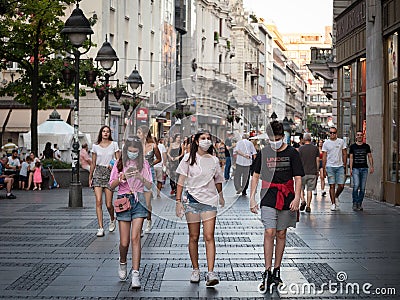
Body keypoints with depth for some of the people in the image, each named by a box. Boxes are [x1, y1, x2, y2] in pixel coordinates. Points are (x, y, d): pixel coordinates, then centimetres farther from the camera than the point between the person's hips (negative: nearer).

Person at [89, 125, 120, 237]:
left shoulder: (114, 145, 4)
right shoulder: (95, 146, 7)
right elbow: (93, 163, 13)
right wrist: (90, 177, 12)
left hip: (110, 173, -1)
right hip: (98, 173, 1)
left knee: (108, 204, -2)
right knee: (98, 201, -11)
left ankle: (112, 219, 30)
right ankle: (100, 228, -8)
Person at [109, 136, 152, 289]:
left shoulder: (144, 164, 5)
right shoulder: (120, 163, 5)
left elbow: (149, 186, 3)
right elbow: (111, 186, 4)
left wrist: (140, 177, -16)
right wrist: (122, 177, -15)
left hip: (138, 200, 0)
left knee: (135, 237, -14)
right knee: (124, 242, 0)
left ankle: (135, 274, -13)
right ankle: (122, 263, 32)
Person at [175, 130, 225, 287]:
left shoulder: (214, 160, 8)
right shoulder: (189, 158, 2)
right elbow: (181, 181, 2)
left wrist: (220, 196, 31)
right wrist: (178, 201, -4)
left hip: (209, 200, 1)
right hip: (192, 200, -1)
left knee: (209, 237, -9)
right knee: (194, 237, 6)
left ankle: (211, 273, -14)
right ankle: (195, 270, 18)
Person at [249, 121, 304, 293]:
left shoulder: (292, 153, -1)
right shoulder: (264, 153, 3)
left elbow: (298, 178, 0)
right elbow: (256, 176, 10)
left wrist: (297, 198, -11)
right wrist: (252, 198, 5)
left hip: (286, 199, 0)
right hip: (268, 199, 0)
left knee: (281, 234, 9)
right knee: (269, 233, -10)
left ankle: (276, 271, 21)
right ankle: (267, 274, -7)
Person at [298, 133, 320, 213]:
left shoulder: (301, 148, -4)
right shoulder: (316, 148, 3)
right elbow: (317, 160, 5)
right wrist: (317, 171, 14)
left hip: (303, 172, -2)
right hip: (312, 172, 2)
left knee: (301, 188, 12)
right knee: (310, 189, 7)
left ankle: (303, 200, -10)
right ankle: (308, 206, 6)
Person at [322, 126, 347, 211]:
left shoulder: (341, 141, 6)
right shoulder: (326, 143, 3)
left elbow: (344, 154, 10)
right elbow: (324, 157, 4)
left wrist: (344, 166, 5)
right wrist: (324, 169, -1)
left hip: (340, 166, 1)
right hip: (330, 167, -1)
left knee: (341, 186, -3)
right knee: (332, 186, -2)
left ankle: (336, 197, 26)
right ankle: (333, 203, 5)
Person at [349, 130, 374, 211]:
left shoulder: (366, 146, 10)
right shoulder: (353, 146, 6)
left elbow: (370, 156, 10)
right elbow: (351, 158, 5)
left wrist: (371, 166, -3)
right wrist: (351, 169, -4)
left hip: (364, 168, 2)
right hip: (355, 168, -2)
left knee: (362, 187, 2)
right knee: (356, 186, -16)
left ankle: (359, 204, 10)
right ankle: (355, 203, -9)